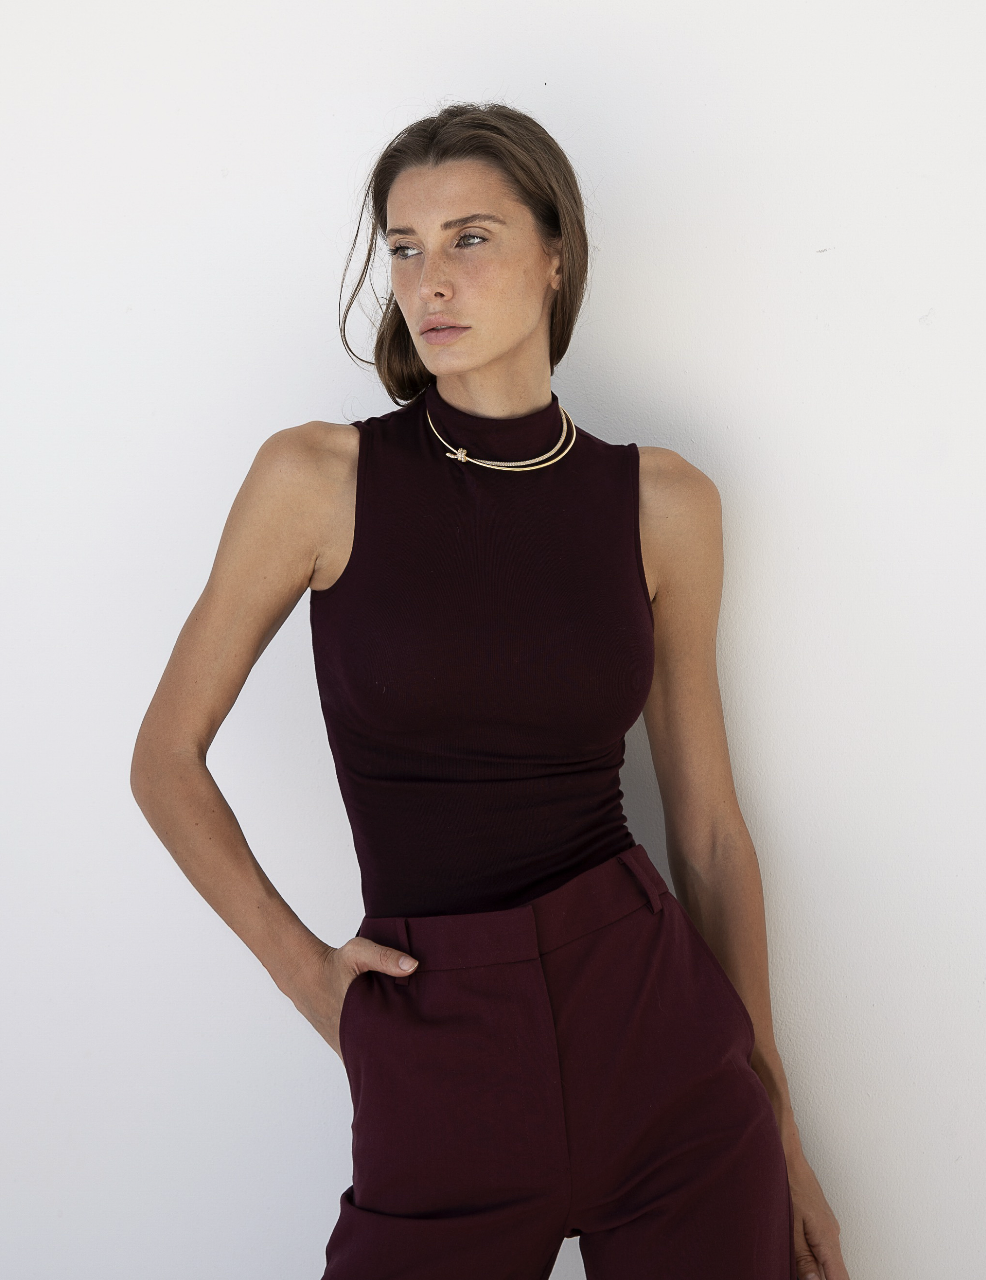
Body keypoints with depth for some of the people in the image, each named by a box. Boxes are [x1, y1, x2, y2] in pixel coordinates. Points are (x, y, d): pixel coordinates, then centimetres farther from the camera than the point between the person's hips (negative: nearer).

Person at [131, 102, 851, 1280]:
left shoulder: (661, 502, 1)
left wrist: (780, 1132, 9)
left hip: (662, 1045, 2)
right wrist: (299, 965, -1)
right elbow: (168, 758, 5)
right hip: (440, 1082, -1)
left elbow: (706, 825, 6)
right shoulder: (319, 476, -4)